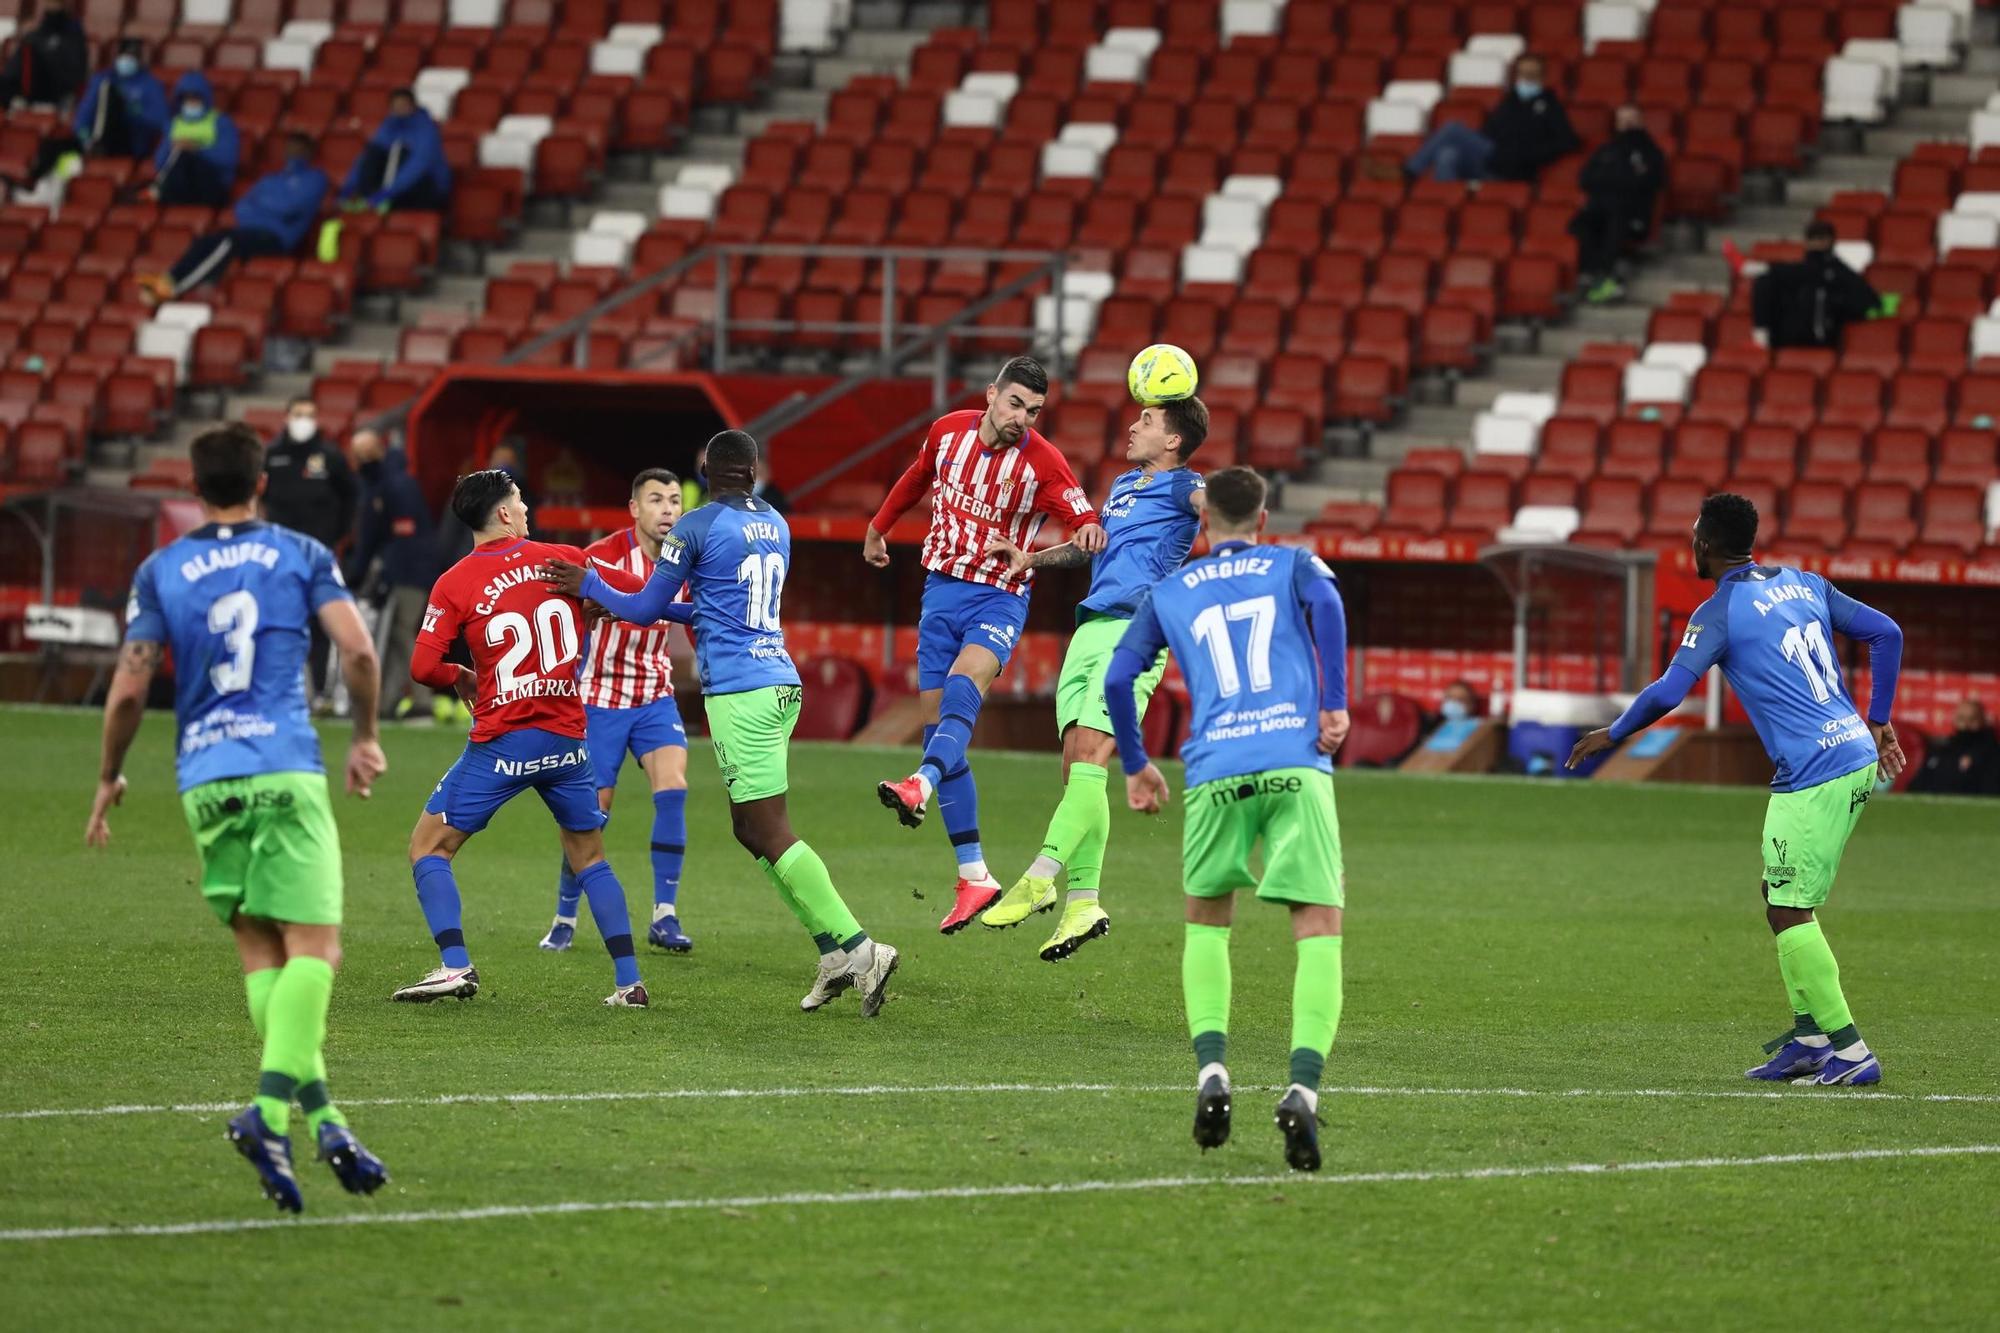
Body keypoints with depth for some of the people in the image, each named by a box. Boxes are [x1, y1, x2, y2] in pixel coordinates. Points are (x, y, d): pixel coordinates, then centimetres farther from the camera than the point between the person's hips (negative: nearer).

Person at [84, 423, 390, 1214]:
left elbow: (129, 689, 2)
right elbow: (358, 651, -5)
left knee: (260, 954, 9)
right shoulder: (300, 556, 6)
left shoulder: (159, 572, 9)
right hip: (286, 770, -3)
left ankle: (320, 1115, 0)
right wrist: (365, 737, 10)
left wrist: (110, 777, 16)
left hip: (205, 779, 3)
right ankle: (272, 1110, -24)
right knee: (313, 947, -5)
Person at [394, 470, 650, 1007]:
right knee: (589, 857, 18)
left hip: (502, 741, -3)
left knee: (428, 846, 7)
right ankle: (628, 980, 10)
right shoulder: (564, 560, 2)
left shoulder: (454, 584, -5)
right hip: (568, 740, 3)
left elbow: (423, 667, -9)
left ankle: (455, 964, -9)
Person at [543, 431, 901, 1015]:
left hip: (738, 693, -8)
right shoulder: (776, 527, 15)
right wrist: (677, 610, 39)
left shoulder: (695, 528, -7)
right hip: (782, 682, 8)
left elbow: (645, 610, 2)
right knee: (749, 829, 13)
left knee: (773, 836, -8)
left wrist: (590, 586, 17)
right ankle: (836, 952, 6)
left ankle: (854, 946, -16)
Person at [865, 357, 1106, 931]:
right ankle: (974, 877, 3)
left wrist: (1088, 535, -40)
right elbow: (916, 478, 21)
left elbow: (1086, 525, -15)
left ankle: (922, 786, -59)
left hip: (1000, 598, -4)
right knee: (938, 727, -1)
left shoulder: (1043, 463, -12)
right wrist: (877, 528, 35)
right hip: (942, 590, 4)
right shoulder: (948, 431, 0)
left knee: (963, 685, -33)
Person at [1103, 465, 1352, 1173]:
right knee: (1319, 926, -2)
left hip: (1215, 773, 2)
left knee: (1207, 922, 21)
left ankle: (1211, 1068, 1)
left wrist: (1135, 765, 28)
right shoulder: (1294, 564, 18)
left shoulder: (1169, 592, 23)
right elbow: (1325, 602, -5)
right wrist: (1336, 706, -5)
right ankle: (1303, 1086, -23)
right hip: (1297, 763, -2)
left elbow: (1116, 678, 15)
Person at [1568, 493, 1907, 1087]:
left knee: (1790, 912, -4)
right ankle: (1808, 1036, 16)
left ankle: (1850, 1052, -8)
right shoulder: (1803, 584, 15)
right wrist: (1878, 721, 22)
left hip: (1812, 776, -8)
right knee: (1784, 901, 17)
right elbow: (1885, 632, 16)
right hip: (1858, 758, 8)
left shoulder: (1719, 613, -8)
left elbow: (1667, 693, -16)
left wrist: (1611, 735, 1)